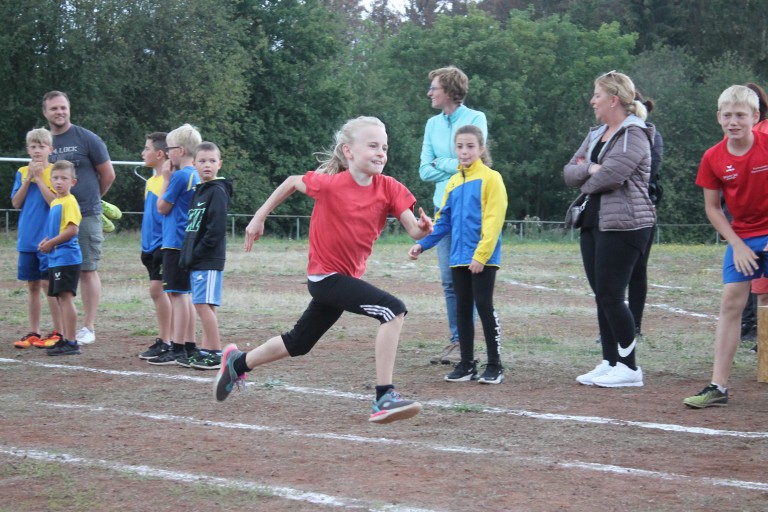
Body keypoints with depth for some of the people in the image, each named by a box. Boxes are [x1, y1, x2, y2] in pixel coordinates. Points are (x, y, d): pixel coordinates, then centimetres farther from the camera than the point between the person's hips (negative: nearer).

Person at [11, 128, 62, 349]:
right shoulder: (22, 172, 9)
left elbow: (55, 201, -15)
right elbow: (16, 203, 2)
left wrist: (39, 178, -14)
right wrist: (28, 179, -6)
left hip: (48, 238, -5)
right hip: (27, 239, 5)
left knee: (48, 283, -5)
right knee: (32, 285, 9)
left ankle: (57, 333, 1)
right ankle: (33, 333, 15)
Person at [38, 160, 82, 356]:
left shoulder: (69, 202, -12)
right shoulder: (54, 202, 17)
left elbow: (72, 230, -20)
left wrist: (50, 243, -13)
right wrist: (47, 241, 7)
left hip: (67, 257, -10)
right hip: (55, 259, 10)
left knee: (66, 297, -10)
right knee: (60, 299, 13)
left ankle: (71, 342, -10)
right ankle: (64, 339, 20)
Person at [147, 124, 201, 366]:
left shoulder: (179, 176, -15)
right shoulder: (194, 175, 12)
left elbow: (162, 207, -8)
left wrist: (166, 178, -3)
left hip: (175, 243, -9)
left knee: (177, 294, -6)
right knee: (184, 295, 12)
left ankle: (177, 350, -5)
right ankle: (189, 348, 15)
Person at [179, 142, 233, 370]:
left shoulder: (218, 191, -10)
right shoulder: (198, 191, 16)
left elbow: (216, 230, -17)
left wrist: (196, 253, -15)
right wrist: (188, 255, 11)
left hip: (209, 260, -9)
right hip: (197, 261, 9)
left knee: (203, 305, -11)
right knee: (202, 306, 11)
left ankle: (216, 353, -7)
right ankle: (206, 351, 17)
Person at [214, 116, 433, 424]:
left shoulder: (389, 189, -7)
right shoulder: (330, 184, -17)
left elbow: (413, 230, -14)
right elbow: (292, 183, 1)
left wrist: (422, 228, -38)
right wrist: (259, 218, 8)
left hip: (347, 277, 6)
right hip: (325, 276, -6)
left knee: (298, 344, 22)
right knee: (393, 310, -25)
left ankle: (237, 363, 46)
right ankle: (384, 398, -25)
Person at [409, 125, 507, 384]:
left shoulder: (491, 178, -6)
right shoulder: (453, 182, 12)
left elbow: (493, 220, -13)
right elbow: (443, 221, 16)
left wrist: (481, 254, -20)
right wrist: (422, 244, 5)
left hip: (483, 258, -6)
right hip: (459, 257, 6)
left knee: (484, 307, -5)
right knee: (463, 309, 8)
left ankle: (495, 366, 2)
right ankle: (467, 364, 16)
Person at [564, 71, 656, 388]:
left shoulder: (634, 135, -11)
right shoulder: (596, 135, 17)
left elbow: (610, 175, -22)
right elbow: (569, 172, 11)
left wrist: (587, 181, -2)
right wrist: (590, 169, -9)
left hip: (623, 225, -9)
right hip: (593, 222, 9)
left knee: (610, 296, -10)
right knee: (602, 296, 9)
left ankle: (629, 367, -3)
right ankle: (610, 362, 15)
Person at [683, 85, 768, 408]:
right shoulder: (713, 158, -5)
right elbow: (712, 207, 3)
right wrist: (737, 245, -6)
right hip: (741, 238, 3)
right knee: (731, 303, -1)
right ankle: (718, 387, 0)